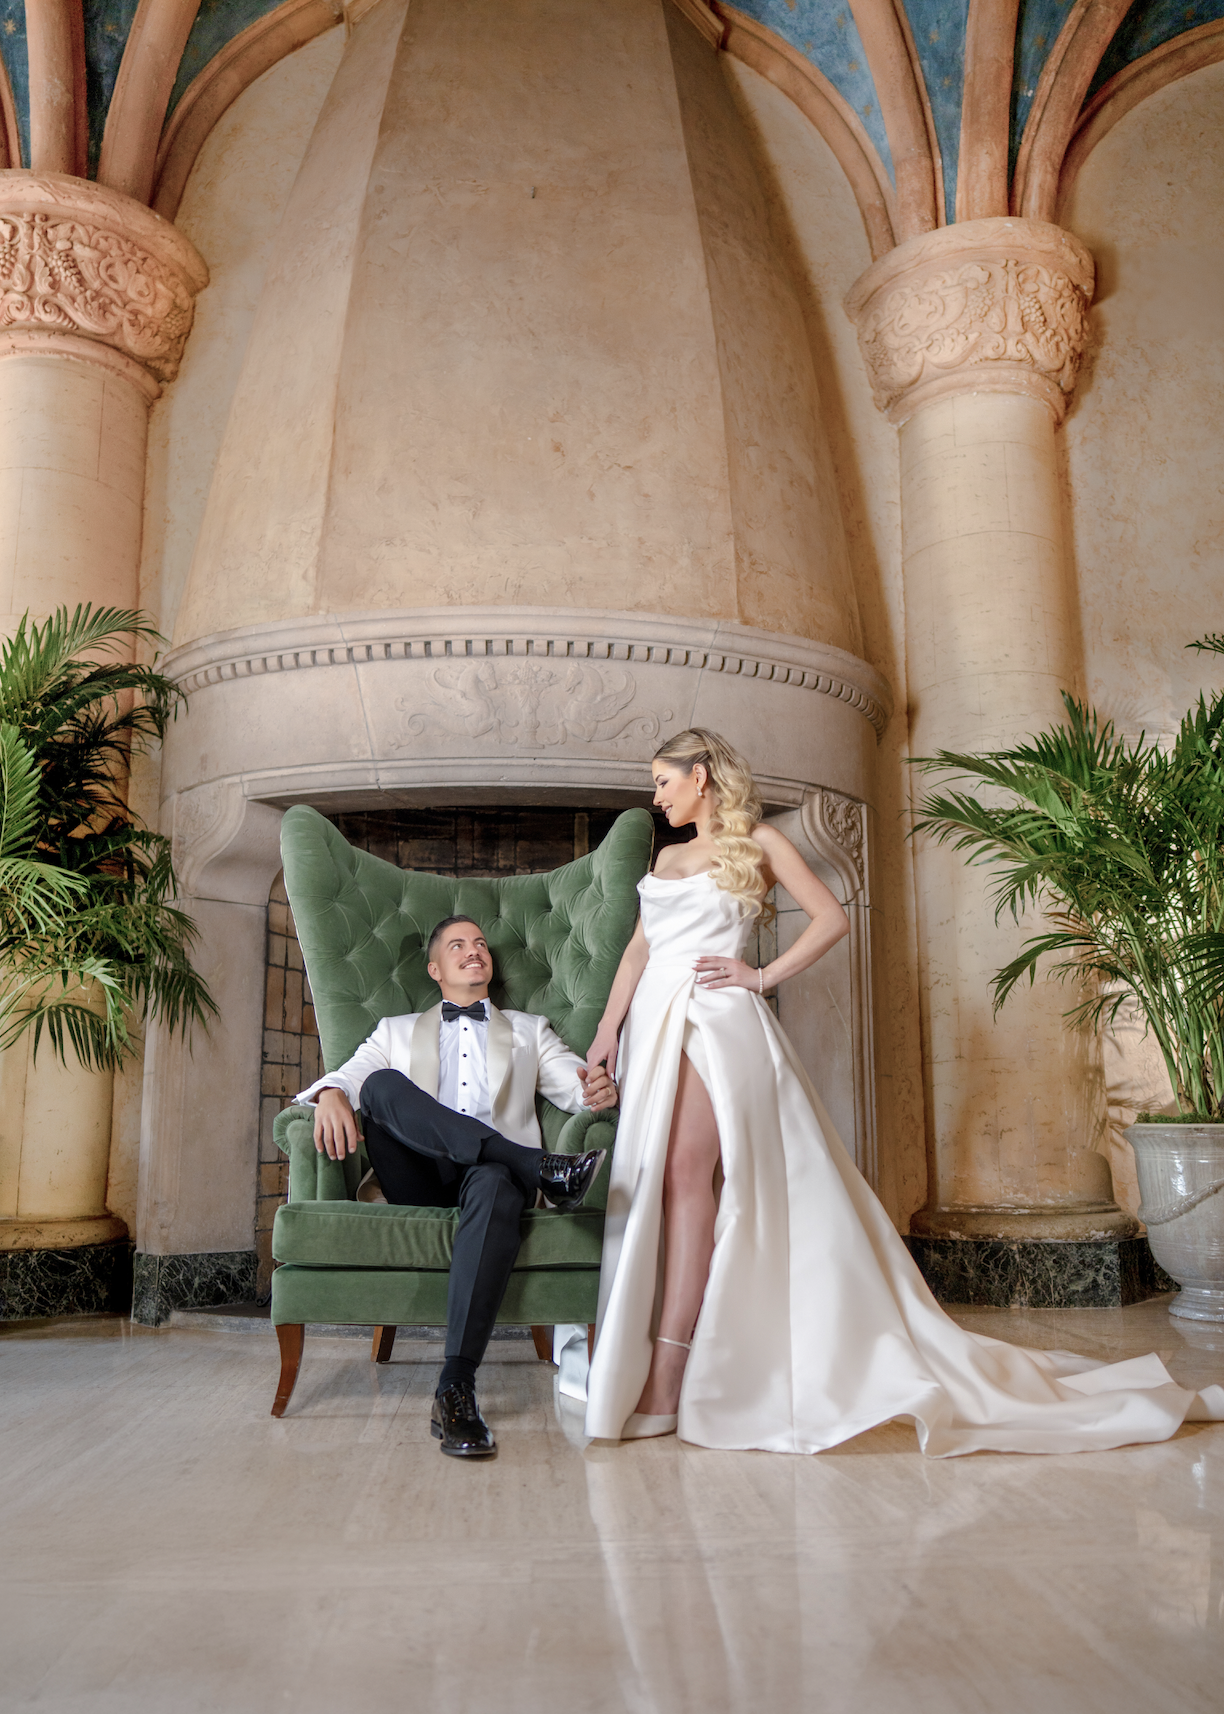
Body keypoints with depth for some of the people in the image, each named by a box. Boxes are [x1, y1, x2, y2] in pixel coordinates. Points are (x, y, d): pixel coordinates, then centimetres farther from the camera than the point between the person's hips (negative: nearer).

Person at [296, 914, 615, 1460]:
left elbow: (575, 1086, 15)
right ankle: (540, 1167, -39)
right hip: (420, 1180, 1)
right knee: (383, 1085, -29)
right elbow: (346, 1076, 13)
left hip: (493, 1168, -1)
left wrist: (601, 1089, -12)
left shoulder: (530, 1030, 30)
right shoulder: (397, 1031, 30)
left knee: (495, 1185, -39)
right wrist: (330, 1094, -14)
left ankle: (456, 1388, -45)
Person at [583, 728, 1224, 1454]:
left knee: (685, 1170, -20)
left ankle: (667, 1374, -22)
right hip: (655, 1021, 7)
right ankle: (635, 1355, 4)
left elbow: (832, 918, 1)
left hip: (716, 1017, -7)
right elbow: (640, 944, 17)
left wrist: (763, 976, -4)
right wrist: (610, 1024, 6)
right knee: (650, 1177, 0)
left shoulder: (756, 842, 5)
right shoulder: (668, 855, 23)